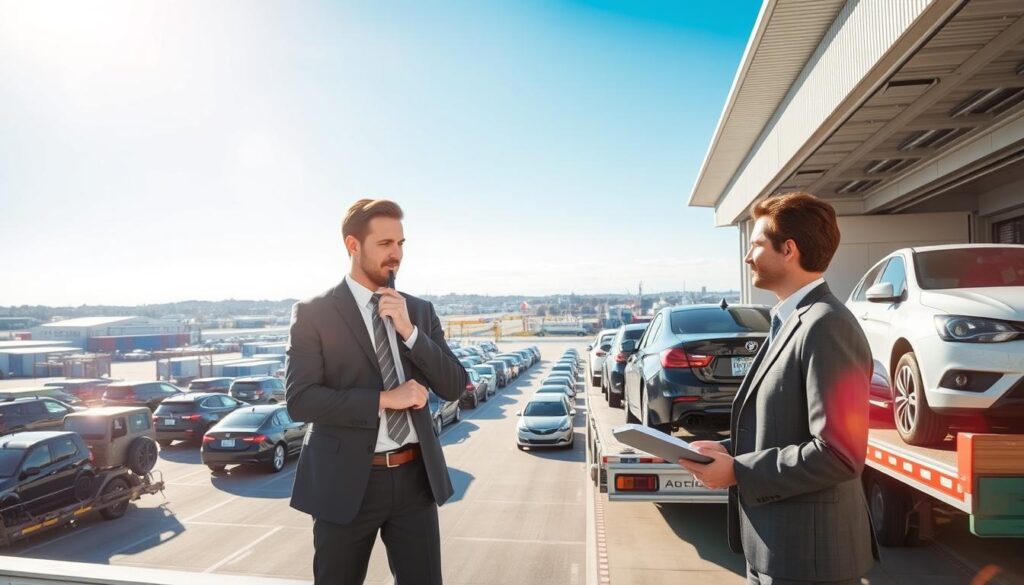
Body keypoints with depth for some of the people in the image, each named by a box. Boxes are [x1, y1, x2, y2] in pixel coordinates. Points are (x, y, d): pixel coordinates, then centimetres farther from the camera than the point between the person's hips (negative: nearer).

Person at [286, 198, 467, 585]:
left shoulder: (421, 311, 5)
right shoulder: (313, 313, -6)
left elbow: (454, 388, -1)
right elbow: (300, 400, -14)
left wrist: (408, 330, -12)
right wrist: (384, 399, -19)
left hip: (415, 478, 3)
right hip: (347, 481, -3)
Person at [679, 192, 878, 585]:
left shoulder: (826, 326, -21)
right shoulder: (791, 322, 10)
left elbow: (839, 453, -26)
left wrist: (738, 472, -20)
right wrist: (730, 449, 2)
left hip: (807, 553, -9)